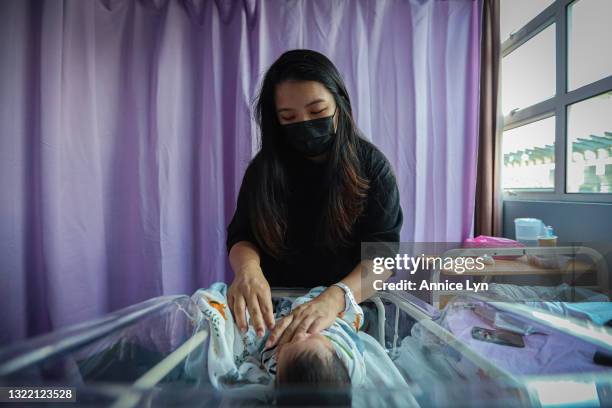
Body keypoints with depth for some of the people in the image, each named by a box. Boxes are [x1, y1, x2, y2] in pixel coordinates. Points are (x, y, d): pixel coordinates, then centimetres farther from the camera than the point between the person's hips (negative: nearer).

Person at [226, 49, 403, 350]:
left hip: (353, 309, -2)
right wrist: (248, 267, -24)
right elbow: (240, 235, 0)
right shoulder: (264, 168, 0)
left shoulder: (371, 165, -6)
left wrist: (336, 298, -31)